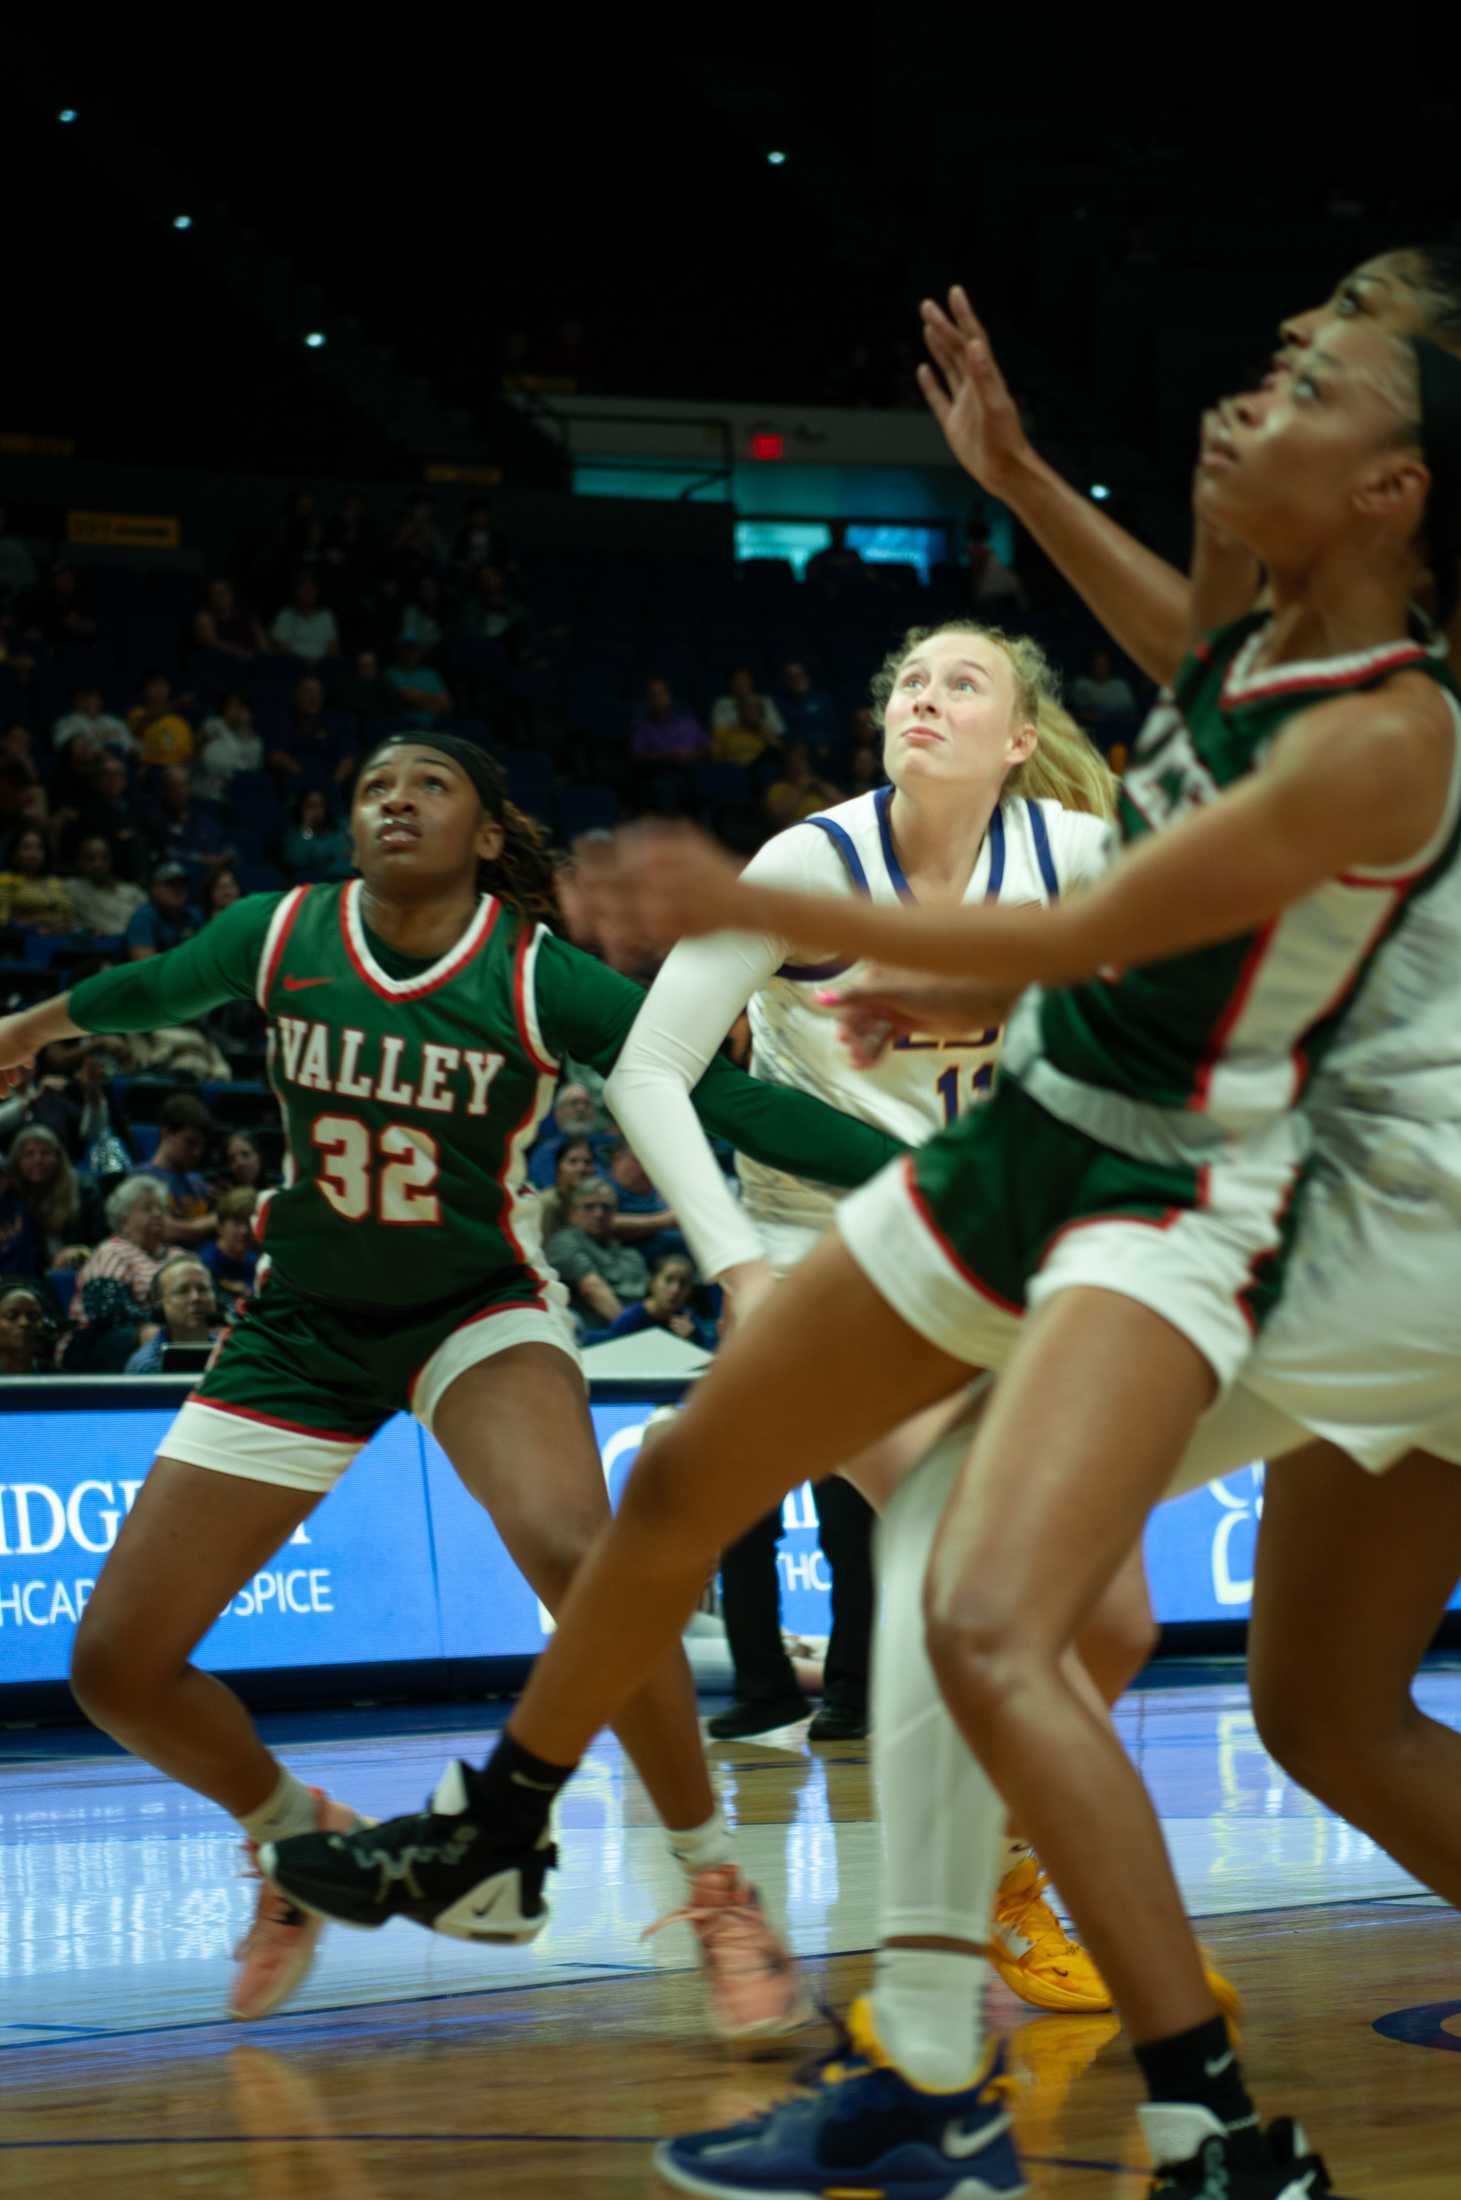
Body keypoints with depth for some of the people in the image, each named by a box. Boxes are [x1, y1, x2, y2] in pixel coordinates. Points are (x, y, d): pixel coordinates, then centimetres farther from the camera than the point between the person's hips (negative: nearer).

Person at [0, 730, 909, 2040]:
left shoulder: (543, 981, -16)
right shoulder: (281, 936, -8)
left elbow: (729, 1098, -17)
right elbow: (158, 987, 14)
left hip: (480, 1310, -4)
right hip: (305, 1327, 4)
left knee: (576, 1551, -35)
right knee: (117, 1664, -3)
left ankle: (718, 1892, -19)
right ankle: (294, 1836, 29)